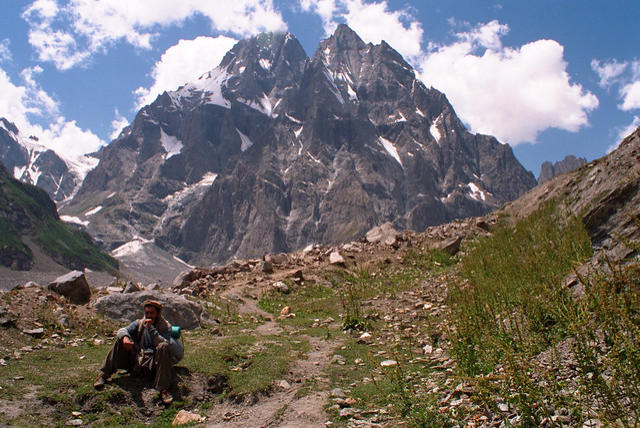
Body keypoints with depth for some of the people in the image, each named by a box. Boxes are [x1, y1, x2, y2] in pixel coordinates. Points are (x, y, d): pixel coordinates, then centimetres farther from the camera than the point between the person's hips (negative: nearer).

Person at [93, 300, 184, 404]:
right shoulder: (139, 323, 13)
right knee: (120, 341, -13)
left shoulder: (165, 326, 4)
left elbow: (164, 343, -15)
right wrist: (125, 338, -26)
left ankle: (163, 389, -38)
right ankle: (103, 375, -15)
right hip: (137, 360, 3)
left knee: (163, 346, -33)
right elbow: (122, 330, -3)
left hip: (154, 364, -3)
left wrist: (151, 328, -20)